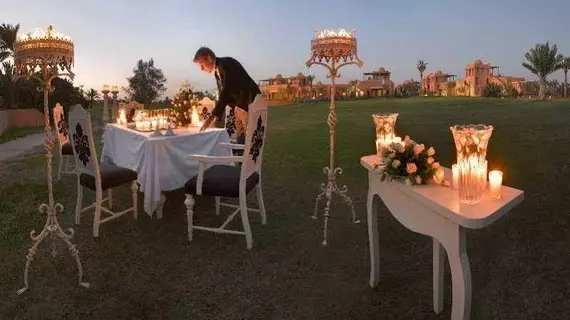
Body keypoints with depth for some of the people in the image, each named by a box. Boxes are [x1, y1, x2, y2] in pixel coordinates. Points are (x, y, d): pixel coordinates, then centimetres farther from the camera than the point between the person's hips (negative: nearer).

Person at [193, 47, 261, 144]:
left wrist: (212, 116, -30)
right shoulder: (217, 72, 11)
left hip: (250, 105, -9)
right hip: (239, 107, 9)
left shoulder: (227, 63, -16)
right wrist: (216, 117, 10)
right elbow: (223, 94, 17)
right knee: (240, 140, 9)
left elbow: (227, 90, -27)